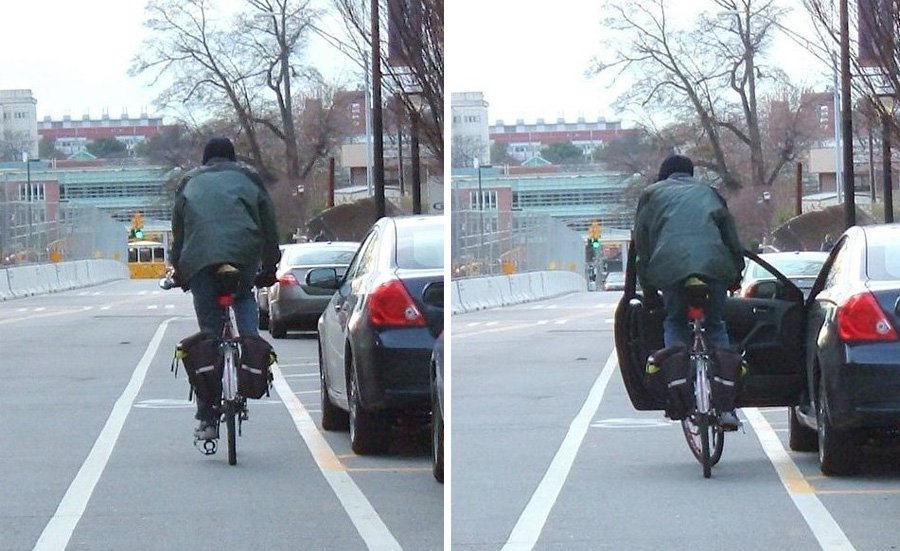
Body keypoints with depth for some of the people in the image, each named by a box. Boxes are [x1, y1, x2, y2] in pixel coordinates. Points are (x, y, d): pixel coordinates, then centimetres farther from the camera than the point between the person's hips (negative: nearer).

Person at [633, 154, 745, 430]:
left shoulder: (652, 194, 26)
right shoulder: (708, 192, 31)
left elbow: (642, 241, 21)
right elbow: (730, 231, 24)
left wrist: (647, 285, 23)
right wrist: (736, 274, 27)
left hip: (671, 263, -1)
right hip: (714, 262, 1)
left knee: (674, 323, 16)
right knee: (715, 325, 12)